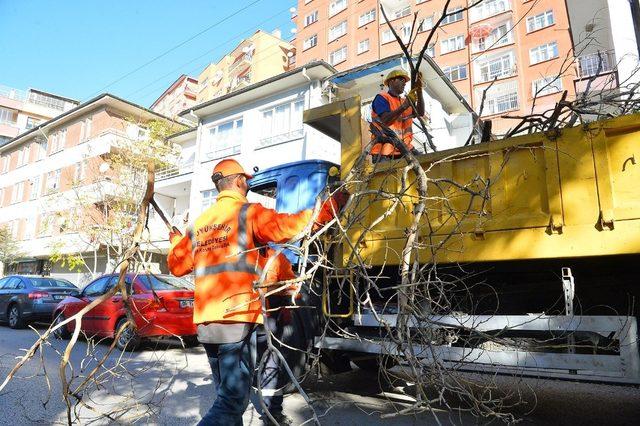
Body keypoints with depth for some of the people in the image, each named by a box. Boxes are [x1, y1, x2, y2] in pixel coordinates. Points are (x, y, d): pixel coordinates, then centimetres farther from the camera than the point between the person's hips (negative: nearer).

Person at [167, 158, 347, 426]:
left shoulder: (199, 223, 16)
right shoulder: (247, 213, -3)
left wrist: (175, 241, 45)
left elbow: (177, 265, 24)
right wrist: (329, 208, -6)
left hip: (205, 321, 8)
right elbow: (287, 226, -17)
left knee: (226, 396, 18)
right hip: (236, 320, -7)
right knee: (233, 401, -4)